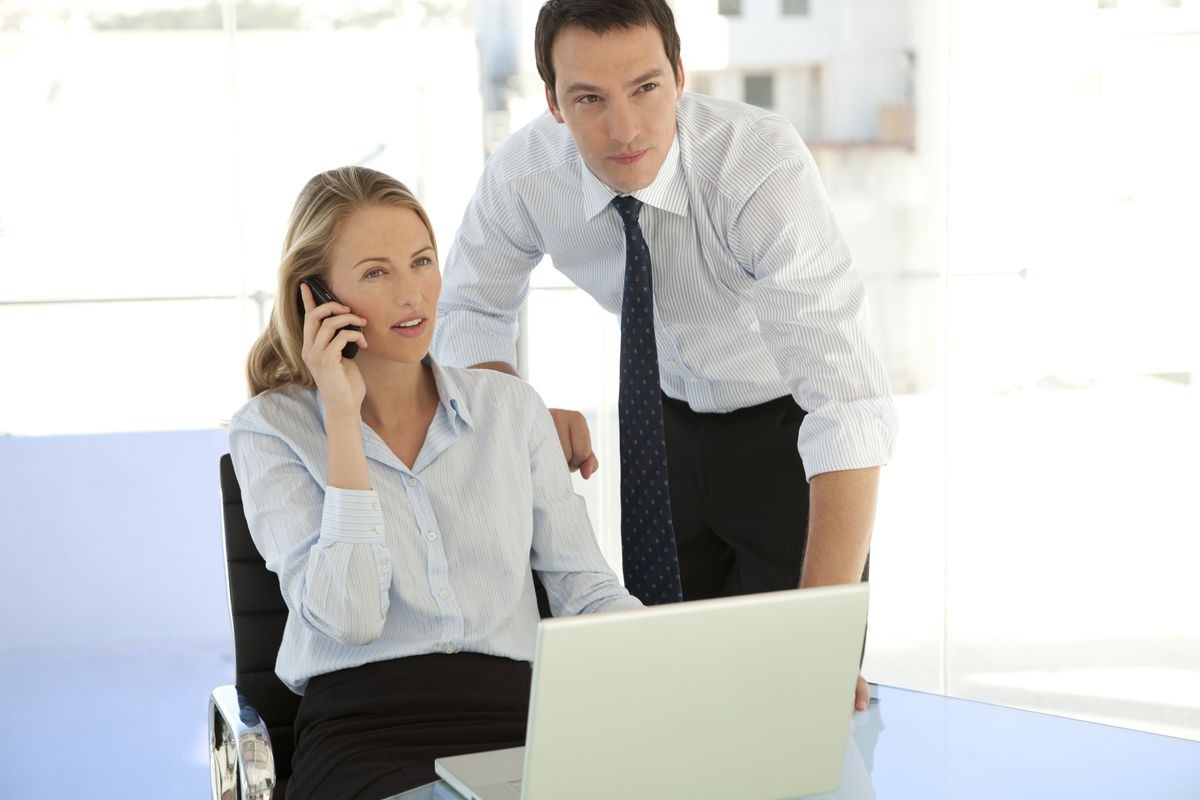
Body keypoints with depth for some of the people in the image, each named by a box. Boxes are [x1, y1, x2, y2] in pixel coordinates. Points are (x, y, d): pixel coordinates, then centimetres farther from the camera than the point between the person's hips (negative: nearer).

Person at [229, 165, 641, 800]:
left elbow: (587, 591, 11)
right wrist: (344, 416, -8)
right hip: (364, 731, -3)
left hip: (515, 720, 4)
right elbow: (348, 618, -10)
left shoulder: (510, 408, 14)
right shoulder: (271, 430, 4)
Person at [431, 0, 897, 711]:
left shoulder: (763, 162, -33)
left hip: (794, 424, -3)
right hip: (673, 420, 4)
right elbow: (471, 311, -1)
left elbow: (849, 401, -40)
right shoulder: (524, 175, -20)